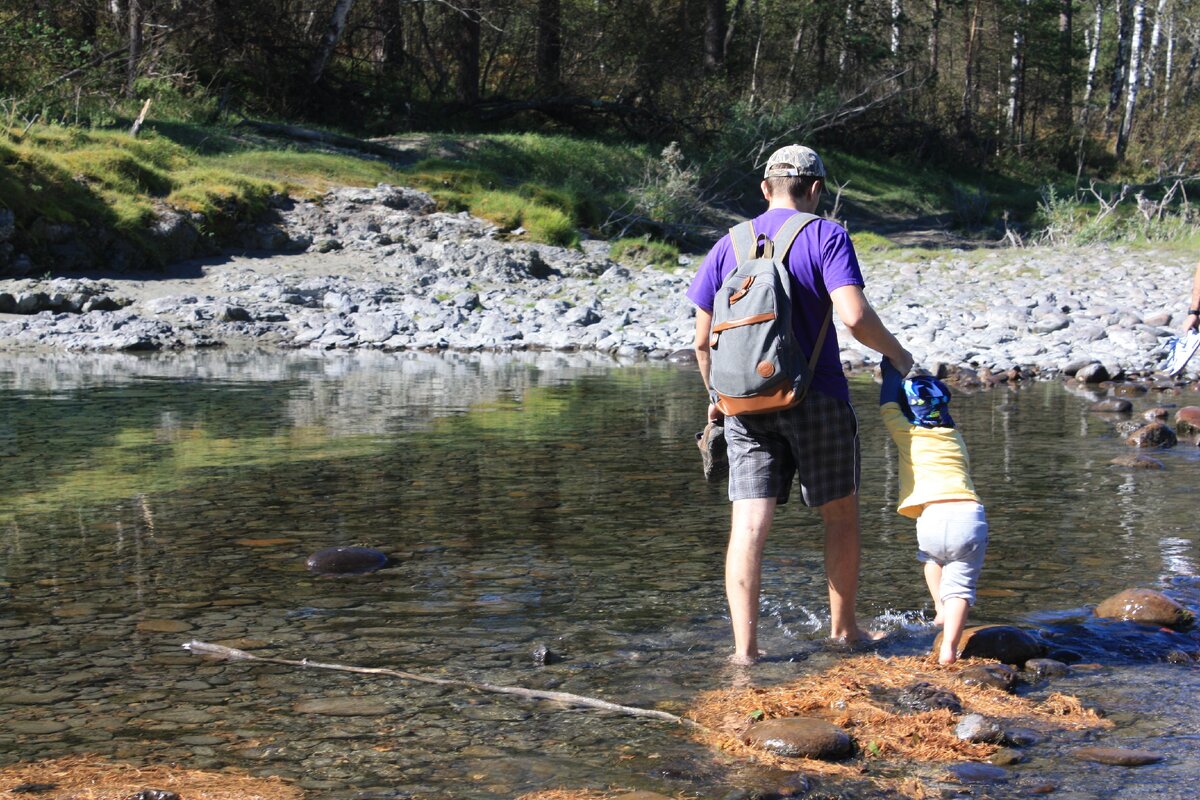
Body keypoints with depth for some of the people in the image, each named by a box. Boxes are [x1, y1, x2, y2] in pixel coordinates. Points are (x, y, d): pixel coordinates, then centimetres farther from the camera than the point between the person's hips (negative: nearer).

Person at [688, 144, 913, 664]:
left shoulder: (728, 246, 9)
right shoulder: (826, 236, -3)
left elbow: (703, 339, 10)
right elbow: (855, 317, -17)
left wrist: (716, 397, 24)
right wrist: (896, 354, 0)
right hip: (817, 398, -3)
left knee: (749, 525, -2)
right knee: (841, 515, 15)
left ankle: (744, 646, -9)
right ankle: (842, 626, 26)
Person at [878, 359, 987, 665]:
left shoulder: (907, 433, 14)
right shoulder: (955, 437, 24)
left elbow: (887, 405, 30)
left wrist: (892, 371, 43)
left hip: (933, 516, -1)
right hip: (972, 516, 1)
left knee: (931, 556, 32)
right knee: (960, 586, 3)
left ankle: (941, 609, 24)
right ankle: (949, 646, -14)